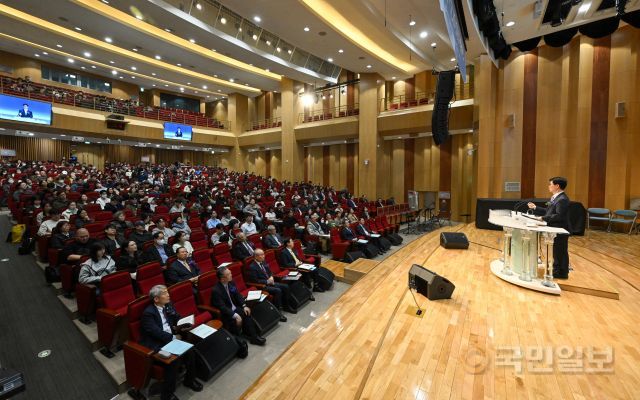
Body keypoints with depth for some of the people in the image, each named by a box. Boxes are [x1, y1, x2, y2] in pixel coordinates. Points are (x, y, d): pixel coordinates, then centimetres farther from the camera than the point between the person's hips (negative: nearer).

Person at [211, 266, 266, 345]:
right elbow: (222, 307, -26)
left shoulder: (231, 282, -4)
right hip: (224, 313, -6)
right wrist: (235, 316, -32)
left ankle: (253, 336, -9)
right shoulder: (216, 290, -24)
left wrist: (244, 306, -9)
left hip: (234, 308, 6)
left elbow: (238, 295, 5)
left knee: (247, 313, -17)